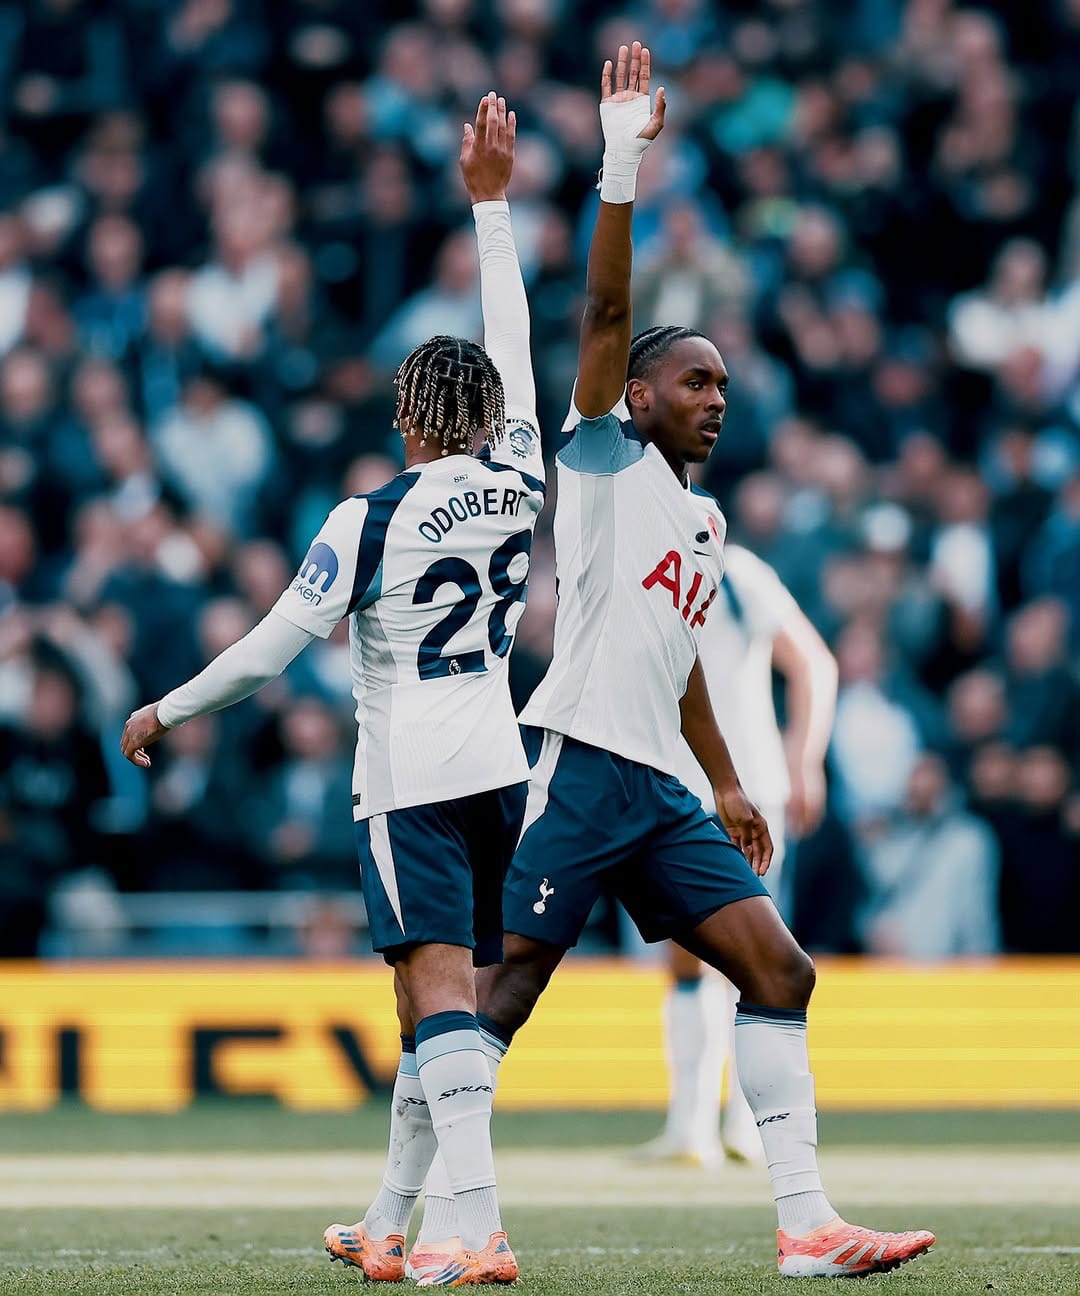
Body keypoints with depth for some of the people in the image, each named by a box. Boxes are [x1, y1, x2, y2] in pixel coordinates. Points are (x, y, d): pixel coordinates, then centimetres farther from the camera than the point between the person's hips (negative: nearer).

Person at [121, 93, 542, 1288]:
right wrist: (490, 203, 24)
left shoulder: (371, 519, -8)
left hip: (408, 779, -6)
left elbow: (272, 648, -7)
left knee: (440, 995, -15)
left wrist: (165, 712, 8)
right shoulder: (518, 484, 4)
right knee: (441, 1005, 13)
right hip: (497, 771, 6)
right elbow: (513, 348, 17)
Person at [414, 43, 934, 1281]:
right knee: (503, 991, -9)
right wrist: (623, 169, -19)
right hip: (579, 761, -8)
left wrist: (726, 783, 31)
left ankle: (805, 1220, -3)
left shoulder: (703, 518, 24)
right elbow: (605, 315, -10)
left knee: (778, 969, -1)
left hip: (663, 787, 8)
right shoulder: (604, 456, 3)